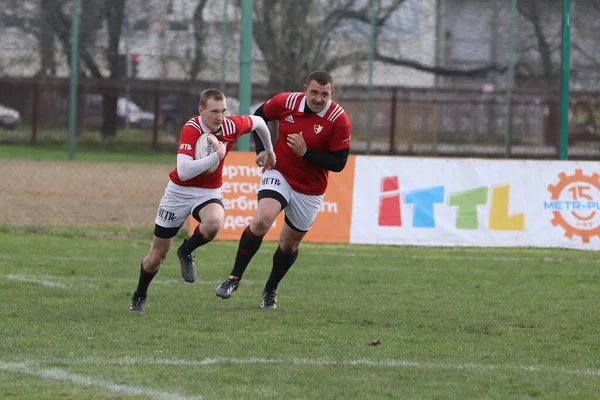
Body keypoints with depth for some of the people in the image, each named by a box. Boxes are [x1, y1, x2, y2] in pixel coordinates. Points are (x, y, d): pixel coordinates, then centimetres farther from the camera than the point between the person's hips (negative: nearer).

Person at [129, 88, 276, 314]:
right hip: (179, 192, -3)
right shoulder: (191, 130, -26)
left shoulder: (230, 126, -12)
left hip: (210, 192, 3)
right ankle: (139, 297, 33)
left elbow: (258, 122, 12)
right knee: (157, 255, 5)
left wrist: (269, 151, 24)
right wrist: (217, 156, -38)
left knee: (214, 222, -36)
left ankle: (186, 252, -5)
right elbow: (183, 171, -37)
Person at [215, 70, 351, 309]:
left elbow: (338, 163, -16)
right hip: (279, 175, 0)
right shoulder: (286, 102, -11)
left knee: (289, 244, 12)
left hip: (310, 190, 0)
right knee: (262, 220, -25)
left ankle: (270, 291, 35)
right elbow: (259, 117, 10)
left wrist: (305, 152, -25)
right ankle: (235, 277, -14)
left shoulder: (339, 119, -17)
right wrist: (261, 150, -1)